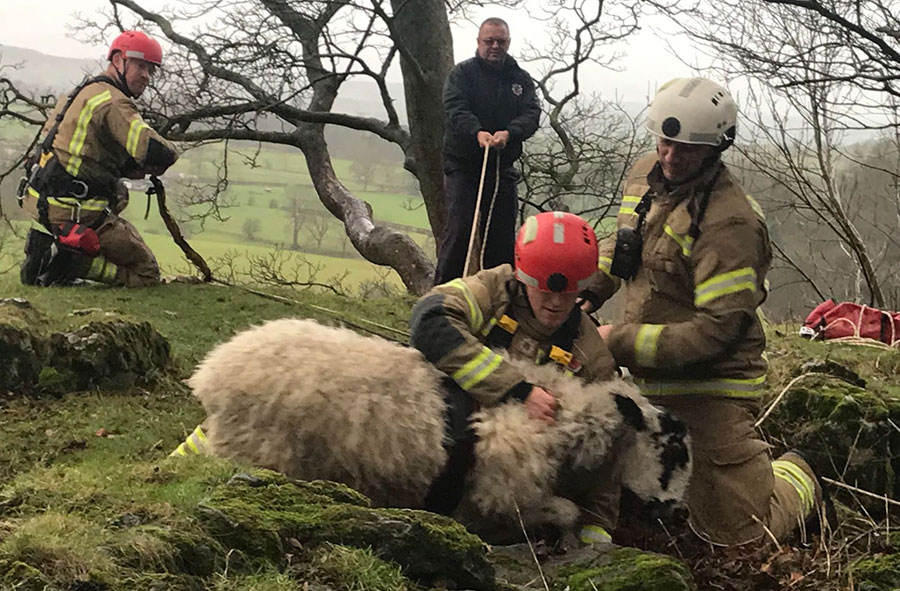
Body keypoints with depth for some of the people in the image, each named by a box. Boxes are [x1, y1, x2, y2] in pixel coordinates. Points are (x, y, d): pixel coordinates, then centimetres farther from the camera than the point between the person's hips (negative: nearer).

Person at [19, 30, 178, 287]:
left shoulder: (80, 93, 15)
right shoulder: (114, 103, -16)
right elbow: (158, 153, -27)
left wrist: (127, 167, 10)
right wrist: (154, 165, -2)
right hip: (79, 216, -8)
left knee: (119, 192, 38)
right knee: (147, 274, 5)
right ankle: (72, 262, -14)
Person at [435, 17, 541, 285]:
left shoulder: (521, 79, 10)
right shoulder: (463, 73, 1)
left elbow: (531, 114, -4)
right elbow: (455, 109, -15)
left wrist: (509, 133, -26)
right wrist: (477, 132, -35)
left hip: (503, 166, 4)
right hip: (463, 165, -3)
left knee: (503, 232, 6)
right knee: (459, 228, -10)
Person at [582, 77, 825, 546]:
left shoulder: (730, 223, -23)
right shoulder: (645, 175, 3)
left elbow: (716, 329, -26)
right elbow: (622, 244, 23)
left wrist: (621, 342, -23)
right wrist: (586, 295, 8)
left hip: (710, 389, -7)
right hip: (652, 383, 7)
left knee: (737, 535, -1)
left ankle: (796, 477, 33)